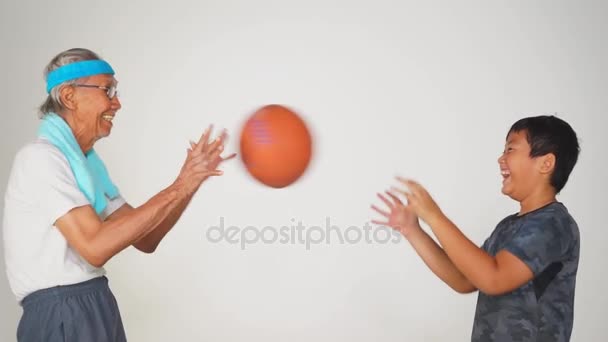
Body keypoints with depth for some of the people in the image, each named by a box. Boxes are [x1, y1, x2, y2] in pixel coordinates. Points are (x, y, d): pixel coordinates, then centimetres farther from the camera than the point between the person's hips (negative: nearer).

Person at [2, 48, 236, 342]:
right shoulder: (41, 157, -14)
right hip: (63, 316, -8)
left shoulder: (87, 162, 12)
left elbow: (145, 239, 8)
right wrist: (178, 189, -20)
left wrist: (191, 180, -3)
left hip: (97, 309, 8)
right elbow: (95, 247, -23)